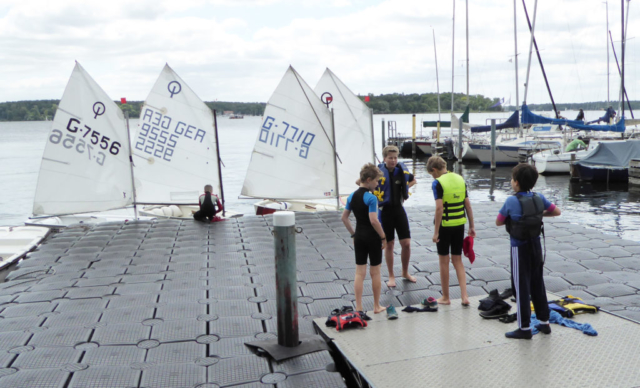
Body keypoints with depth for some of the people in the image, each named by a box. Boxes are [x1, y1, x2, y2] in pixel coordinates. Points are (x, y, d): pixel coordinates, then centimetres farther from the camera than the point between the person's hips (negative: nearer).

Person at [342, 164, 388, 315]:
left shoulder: (352, 196, 4)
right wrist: (383, 237, -13)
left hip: (359, 237, 6)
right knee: (375, 273, 8)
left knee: (359, 273, 8)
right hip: (372, 237, -5)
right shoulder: (371, 198, -17)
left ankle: (358, 307, 8)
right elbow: (374, 220, -23)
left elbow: (344, 217, 9)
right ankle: (377, 306, 19)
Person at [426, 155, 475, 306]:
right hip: (459, 224, 5)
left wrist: (436, 231, -15)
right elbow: (468, 204, 6)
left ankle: (445, 297, 18)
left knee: (444, 261, 8)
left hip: (445, 225, -5)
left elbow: (439, 208, -20)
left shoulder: (438, 183, -13)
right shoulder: (460, 179, 5)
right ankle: (464, 296, 8)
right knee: (457, 260, 15)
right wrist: (472, 226, 12)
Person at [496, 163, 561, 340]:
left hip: (520, 248, -6)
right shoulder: (539, 198, -2)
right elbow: (557, 212, 10)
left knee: (521, 287, 2)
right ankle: (544, 322, 26)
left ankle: (524, 328, 8)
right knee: (538, 284, 17)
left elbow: (498, 222, -7)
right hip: (536, 245, 6)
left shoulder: (512, 201, -17)